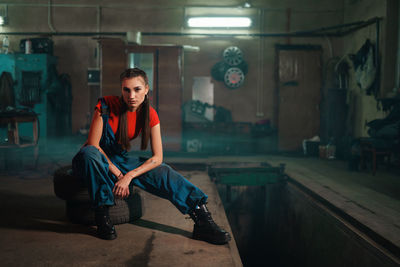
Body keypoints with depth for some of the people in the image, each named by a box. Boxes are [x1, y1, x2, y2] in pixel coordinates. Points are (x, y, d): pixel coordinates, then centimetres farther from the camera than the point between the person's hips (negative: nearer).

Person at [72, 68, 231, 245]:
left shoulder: (150, 115, -9)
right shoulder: (107, 105, -20)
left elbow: (157, 158, -12)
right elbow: (93, 144, -20)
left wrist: (129, 176, -25)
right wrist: (118, 174, -22)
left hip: (119, 160, 3)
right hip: (93, 163, -3)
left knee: (163, 172, -20)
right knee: (89, 153, -40)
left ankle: (202, 220, -30)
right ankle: (102, 217, -30)